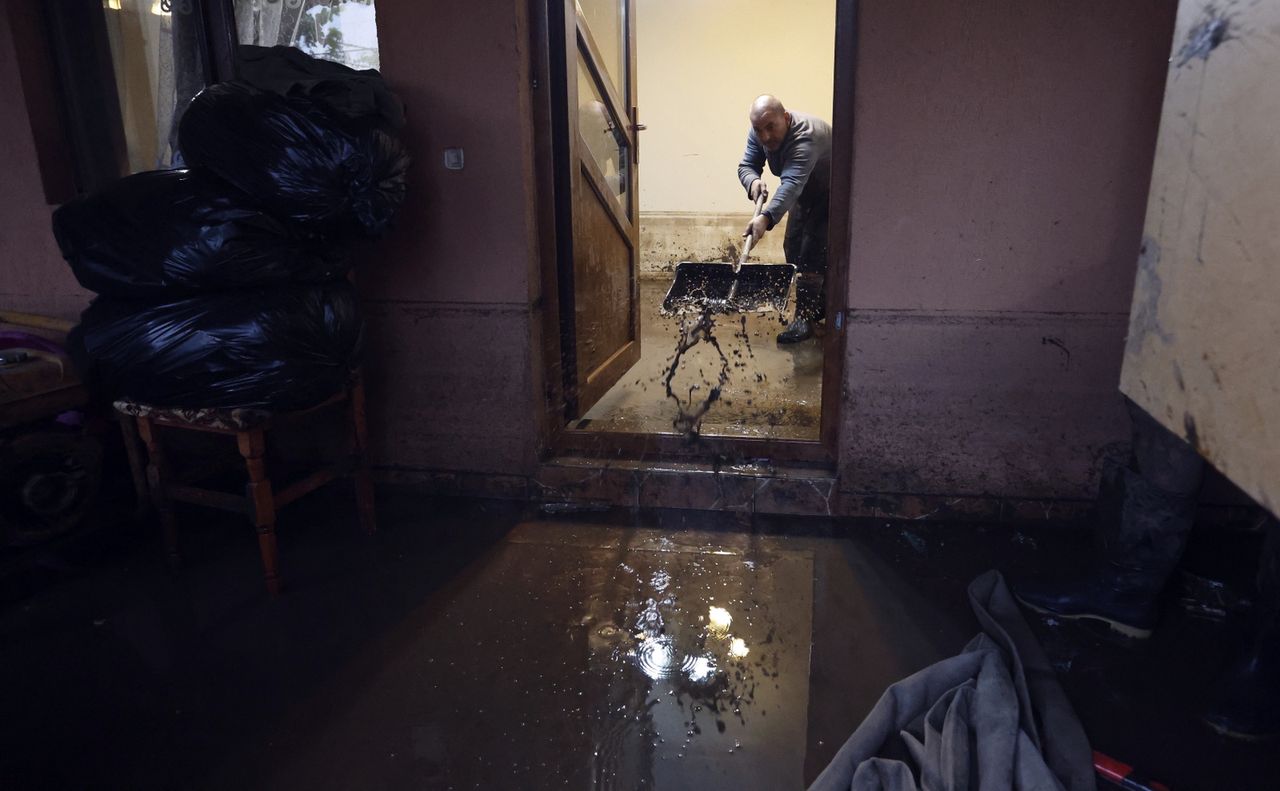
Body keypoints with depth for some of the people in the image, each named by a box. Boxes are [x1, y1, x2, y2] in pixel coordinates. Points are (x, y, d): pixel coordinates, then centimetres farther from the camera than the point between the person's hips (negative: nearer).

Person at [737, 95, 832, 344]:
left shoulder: (805, 138, -40)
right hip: (805, 194, 8)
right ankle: (819, 306, 23)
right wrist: (753, 181, -37)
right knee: (793, 249, 8)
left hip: (830, 194, -8)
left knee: (813, 251, -17)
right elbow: (747, 164, -12)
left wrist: (766, 218, -67)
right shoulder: (759, 133, -15)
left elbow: (791, 185, -53)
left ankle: (804, 319, -14)